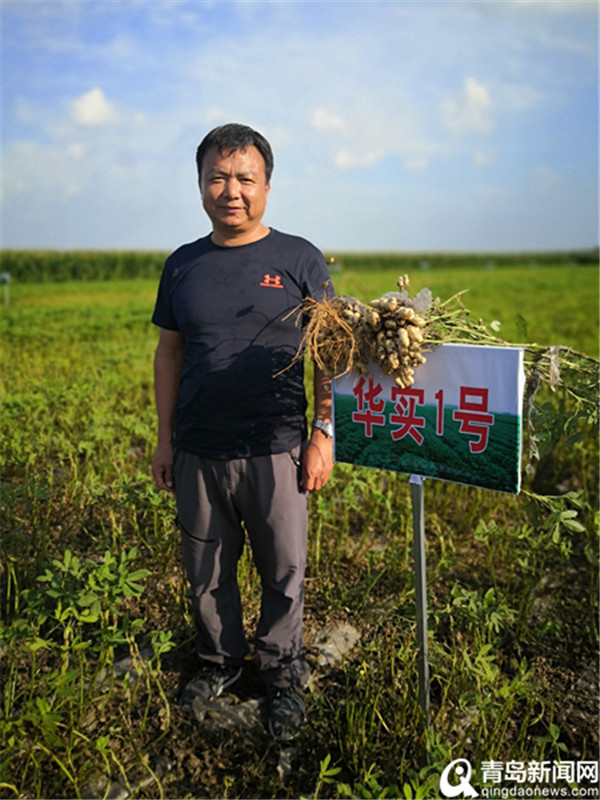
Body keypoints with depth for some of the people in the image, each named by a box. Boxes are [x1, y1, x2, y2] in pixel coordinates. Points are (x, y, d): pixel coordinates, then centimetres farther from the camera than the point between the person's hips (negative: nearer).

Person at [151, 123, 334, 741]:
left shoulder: (300, 260, -1)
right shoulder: (182, 266, 7)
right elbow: (169, 352, 11)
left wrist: (324, 432, -7)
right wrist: (164, 439, 9)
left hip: (275, 451, -2)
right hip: (198, 453, 3)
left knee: (284, 573, 10)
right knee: (206, 571, 16)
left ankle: (282, 674, 33)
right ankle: (219, 661, 40)